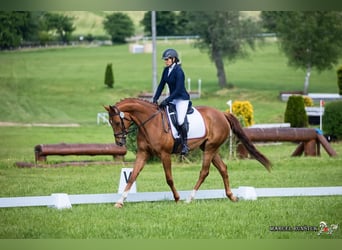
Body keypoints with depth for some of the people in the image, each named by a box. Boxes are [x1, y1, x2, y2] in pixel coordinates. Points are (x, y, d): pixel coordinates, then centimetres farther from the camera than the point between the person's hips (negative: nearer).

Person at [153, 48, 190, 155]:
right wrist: (155, 99, -1)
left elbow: (178, 89, -23)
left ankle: (185, 144, -9)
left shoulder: (178, 71, -19)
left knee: (180, 120, -22)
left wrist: (167, 100, -27)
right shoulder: (166, 70, 6)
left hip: (182, 99, -9)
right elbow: (161, 85, 9)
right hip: (172, 98, 9)